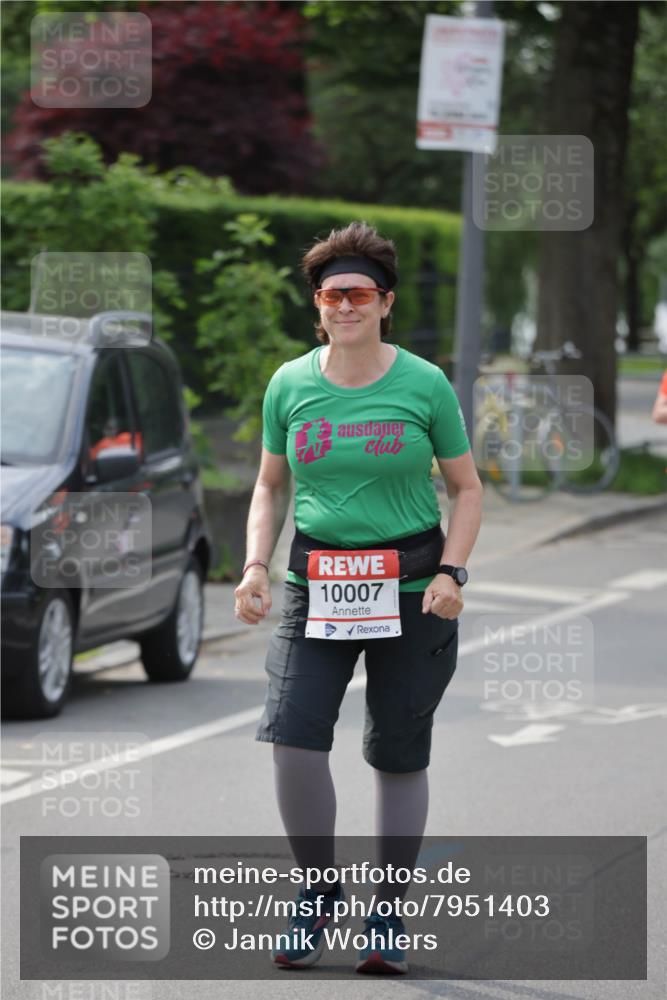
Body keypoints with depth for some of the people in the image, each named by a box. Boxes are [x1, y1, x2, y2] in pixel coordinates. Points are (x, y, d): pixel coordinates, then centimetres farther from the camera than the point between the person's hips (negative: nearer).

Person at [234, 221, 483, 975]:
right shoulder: (290, 385, 3)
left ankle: (389, 913, 20)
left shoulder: (425, 386, -4)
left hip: (411, 589, -1)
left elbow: (466, 489, 4)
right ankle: (316, 889, 8)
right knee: (293, 736, -15)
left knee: (399, 755, 5)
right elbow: (269, 485, 14)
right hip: (316, 583, 1)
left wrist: (452, 572, -11)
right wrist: (255, 565, -2)